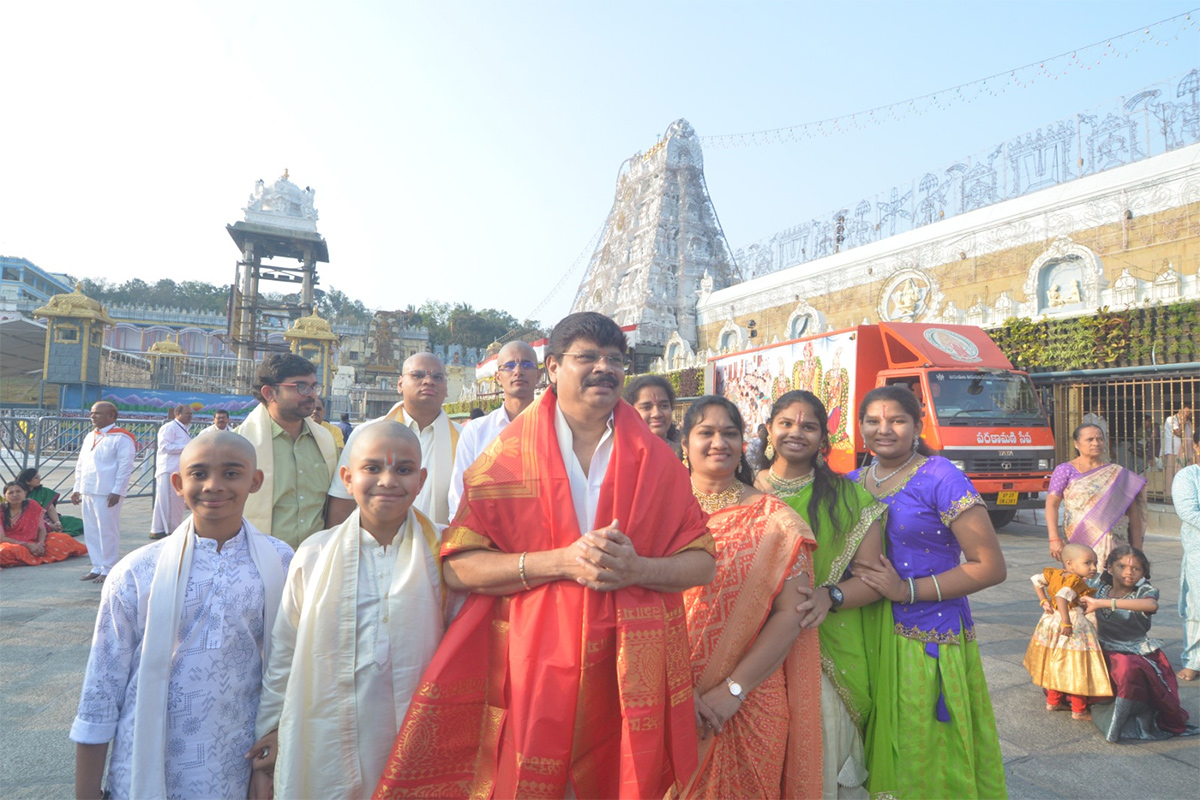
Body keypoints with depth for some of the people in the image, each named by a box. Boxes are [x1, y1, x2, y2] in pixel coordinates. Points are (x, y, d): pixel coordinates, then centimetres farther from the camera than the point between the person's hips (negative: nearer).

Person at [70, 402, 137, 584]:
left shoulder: (121, 438, -8)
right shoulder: (89, 437, 16)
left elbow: (125, 467, -12)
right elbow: (80, 465, 21)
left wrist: (116, 491, -16)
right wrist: (77, 488, 15)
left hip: (107, 493, -8)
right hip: (87, 492, 8)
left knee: (107, 532, -2)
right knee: (91, 532, 11)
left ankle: (108, 570, 6)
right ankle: (97, 567, 21)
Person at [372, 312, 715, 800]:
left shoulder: (657, 461, 4)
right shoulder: (507, 456, -1)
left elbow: (702, 563, 3)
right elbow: (458, 566, -7)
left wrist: (637, 568, -17)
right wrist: (561, 561, -18)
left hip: (630, 678, 2)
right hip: (532, 672, -1)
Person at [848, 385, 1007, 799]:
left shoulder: (941, 479, -9)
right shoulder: (853, 482, 7)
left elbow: (991, 567, -12)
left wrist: (907, 590, -18)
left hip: (929, 646, -5)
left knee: (929, 763, 5)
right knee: (878, 761, 13)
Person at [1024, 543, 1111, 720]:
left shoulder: (1055, 574, 1)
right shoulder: (1075, 581, -23)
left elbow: (1036, 579, 12)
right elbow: (1061, 597, -37)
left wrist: (1044, 601, 10)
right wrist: (1067, 624, -33)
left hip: (1052, 623, 9)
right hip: (1074, 627, -9)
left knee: (1056, 665, 22)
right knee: (1076, 670, 5)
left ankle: (1052, 702, 34)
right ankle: (1079, 710, 16)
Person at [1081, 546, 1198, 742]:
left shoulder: (1144, 591, -13)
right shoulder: (1101, 589, 1)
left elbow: (1151, 605, -39)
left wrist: (1103, 603, -42)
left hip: (1137, 654, -6)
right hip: (1105, 651, 6)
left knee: (1128, 668, -35)